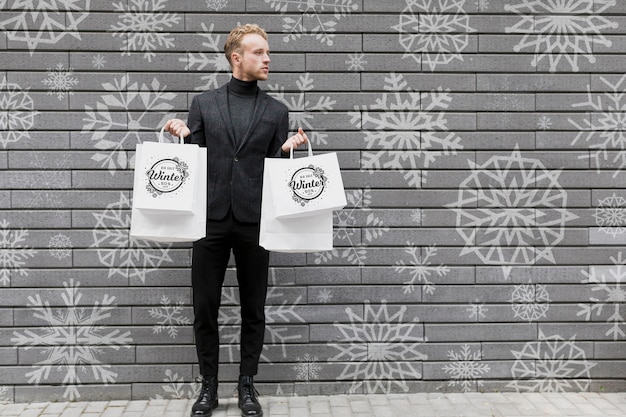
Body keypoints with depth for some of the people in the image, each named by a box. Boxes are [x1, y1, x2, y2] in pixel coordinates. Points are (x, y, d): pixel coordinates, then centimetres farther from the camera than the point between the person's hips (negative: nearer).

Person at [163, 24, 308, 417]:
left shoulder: (277, 111, 8)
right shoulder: (204, 103, 8)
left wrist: (288, 149, -10)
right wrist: (184, 137, -8)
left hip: (253, 222, 0)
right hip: (211, 219, 0)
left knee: (253, 310, 7)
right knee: (205, 309, 5)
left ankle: (247, 385, 21)